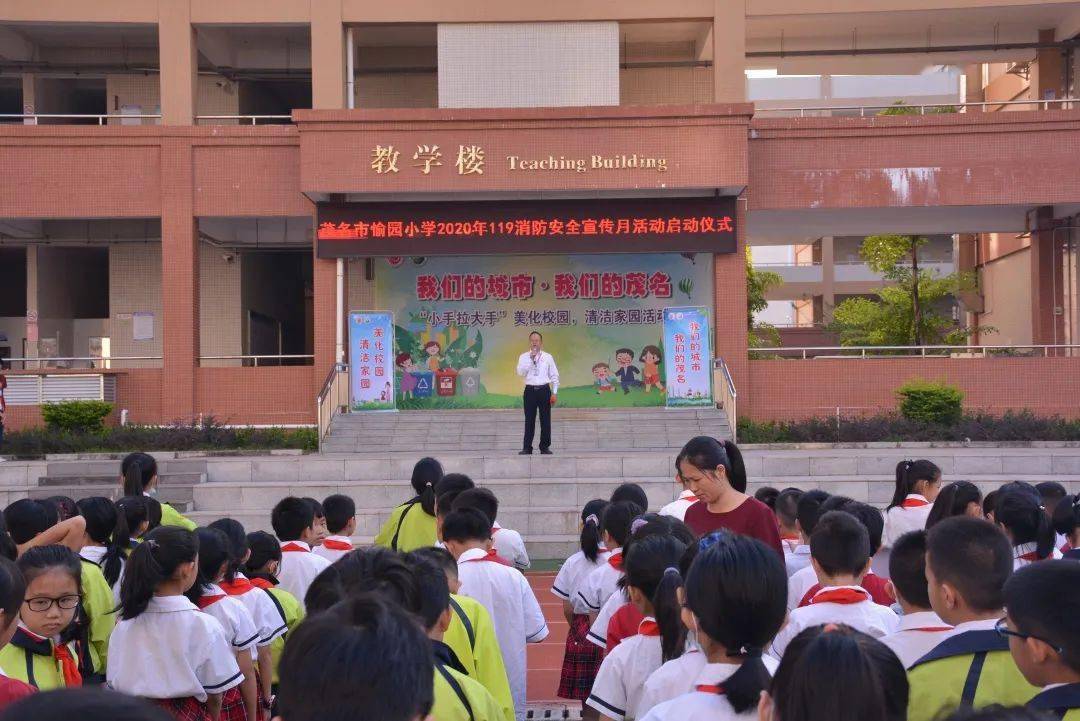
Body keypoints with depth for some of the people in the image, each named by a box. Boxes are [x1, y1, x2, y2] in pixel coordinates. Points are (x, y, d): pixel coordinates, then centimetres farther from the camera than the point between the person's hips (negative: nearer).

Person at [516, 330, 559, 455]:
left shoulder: (548, 357, 6)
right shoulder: (524, 357, 4)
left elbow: (554, 376, 7)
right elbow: (520, 372, -11)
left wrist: (554, 393, 1)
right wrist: (531, 358, -15)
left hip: (544, 390, 1)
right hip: (530, 390, -1)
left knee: (545, 420, 2)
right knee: (529, 420, 1)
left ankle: (545, 447, 11)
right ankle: (527, 448, 7)